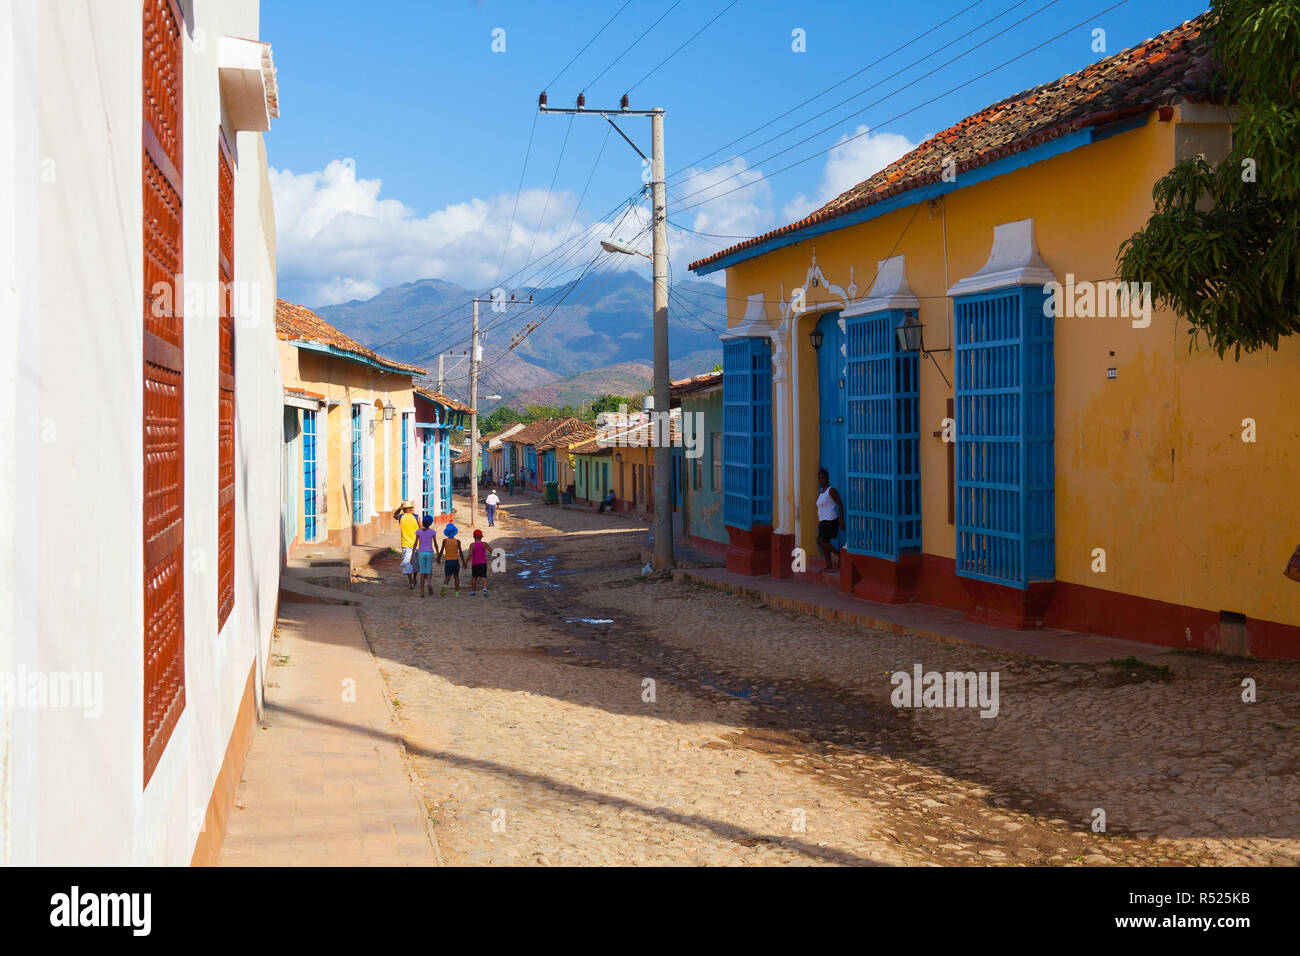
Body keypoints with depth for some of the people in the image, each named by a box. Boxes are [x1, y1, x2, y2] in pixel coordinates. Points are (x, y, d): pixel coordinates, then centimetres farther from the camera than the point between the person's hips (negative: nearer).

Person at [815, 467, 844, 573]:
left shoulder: (831, 490, -11)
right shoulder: (821, 491, 15)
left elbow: (840, 504, -12)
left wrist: (841, 520, -14)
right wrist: (819, 522, 23)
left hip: (830, 521, -9)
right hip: (823, 521, 9)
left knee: (821, 541, -12)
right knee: (825, 542, 8)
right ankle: (829, 566, 11)